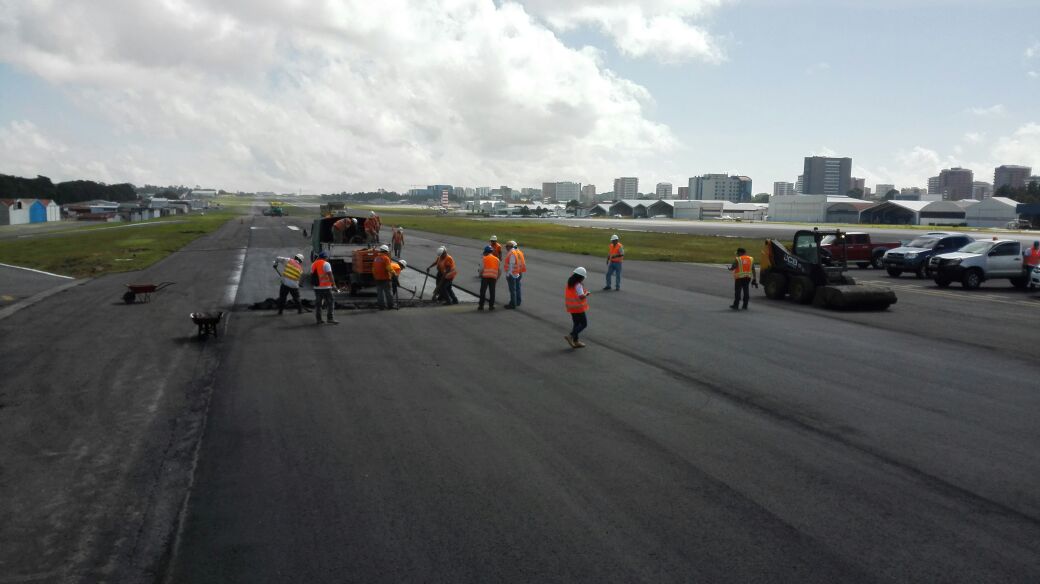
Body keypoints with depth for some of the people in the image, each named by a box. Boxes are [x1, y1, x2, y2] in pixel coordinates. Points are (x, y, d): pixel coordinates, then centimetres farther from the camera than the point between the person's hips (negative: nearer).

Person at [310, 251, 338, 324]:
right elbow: (330, 275, -17)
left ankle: (318, 319, 11)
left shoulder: (313, 264, 12)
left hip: (317, 287, 7)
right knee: (330, 303, -2)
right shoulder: (326, 264, -10)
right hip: (325, 287, -7)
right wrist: (333, 284, -16)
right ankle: (330, 319, -7)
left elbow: (311, 275, 19)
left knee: (318, 303, 11)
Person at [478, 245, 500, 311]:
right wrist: (497, 279, 19)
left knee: (483, 291, 4)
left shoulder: (485, 258, 1)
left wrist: (480, 275, 10)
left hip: (485, 276, -3)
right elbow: (499, 270, 11)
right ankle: (491, 306, 9)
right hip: (493, 277, 3)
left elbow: (482, 269, -6)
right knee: (492, 292, 8)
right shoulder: (497, 259, 13)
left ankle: (481, 306, 5)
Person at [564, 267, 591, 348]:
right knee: (584, 324, 2)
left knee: (576, 323, 17)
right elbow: (581, 296, -32)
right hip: (578, 308, -9)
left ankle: (576, 342, 21)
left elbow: (567, 295, 15)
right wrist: (587, 293, -11)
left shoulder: (569, 283, 5)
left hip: (571, 307, 9)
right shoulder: (578, 285, -21)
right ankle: (570, 336, -10)